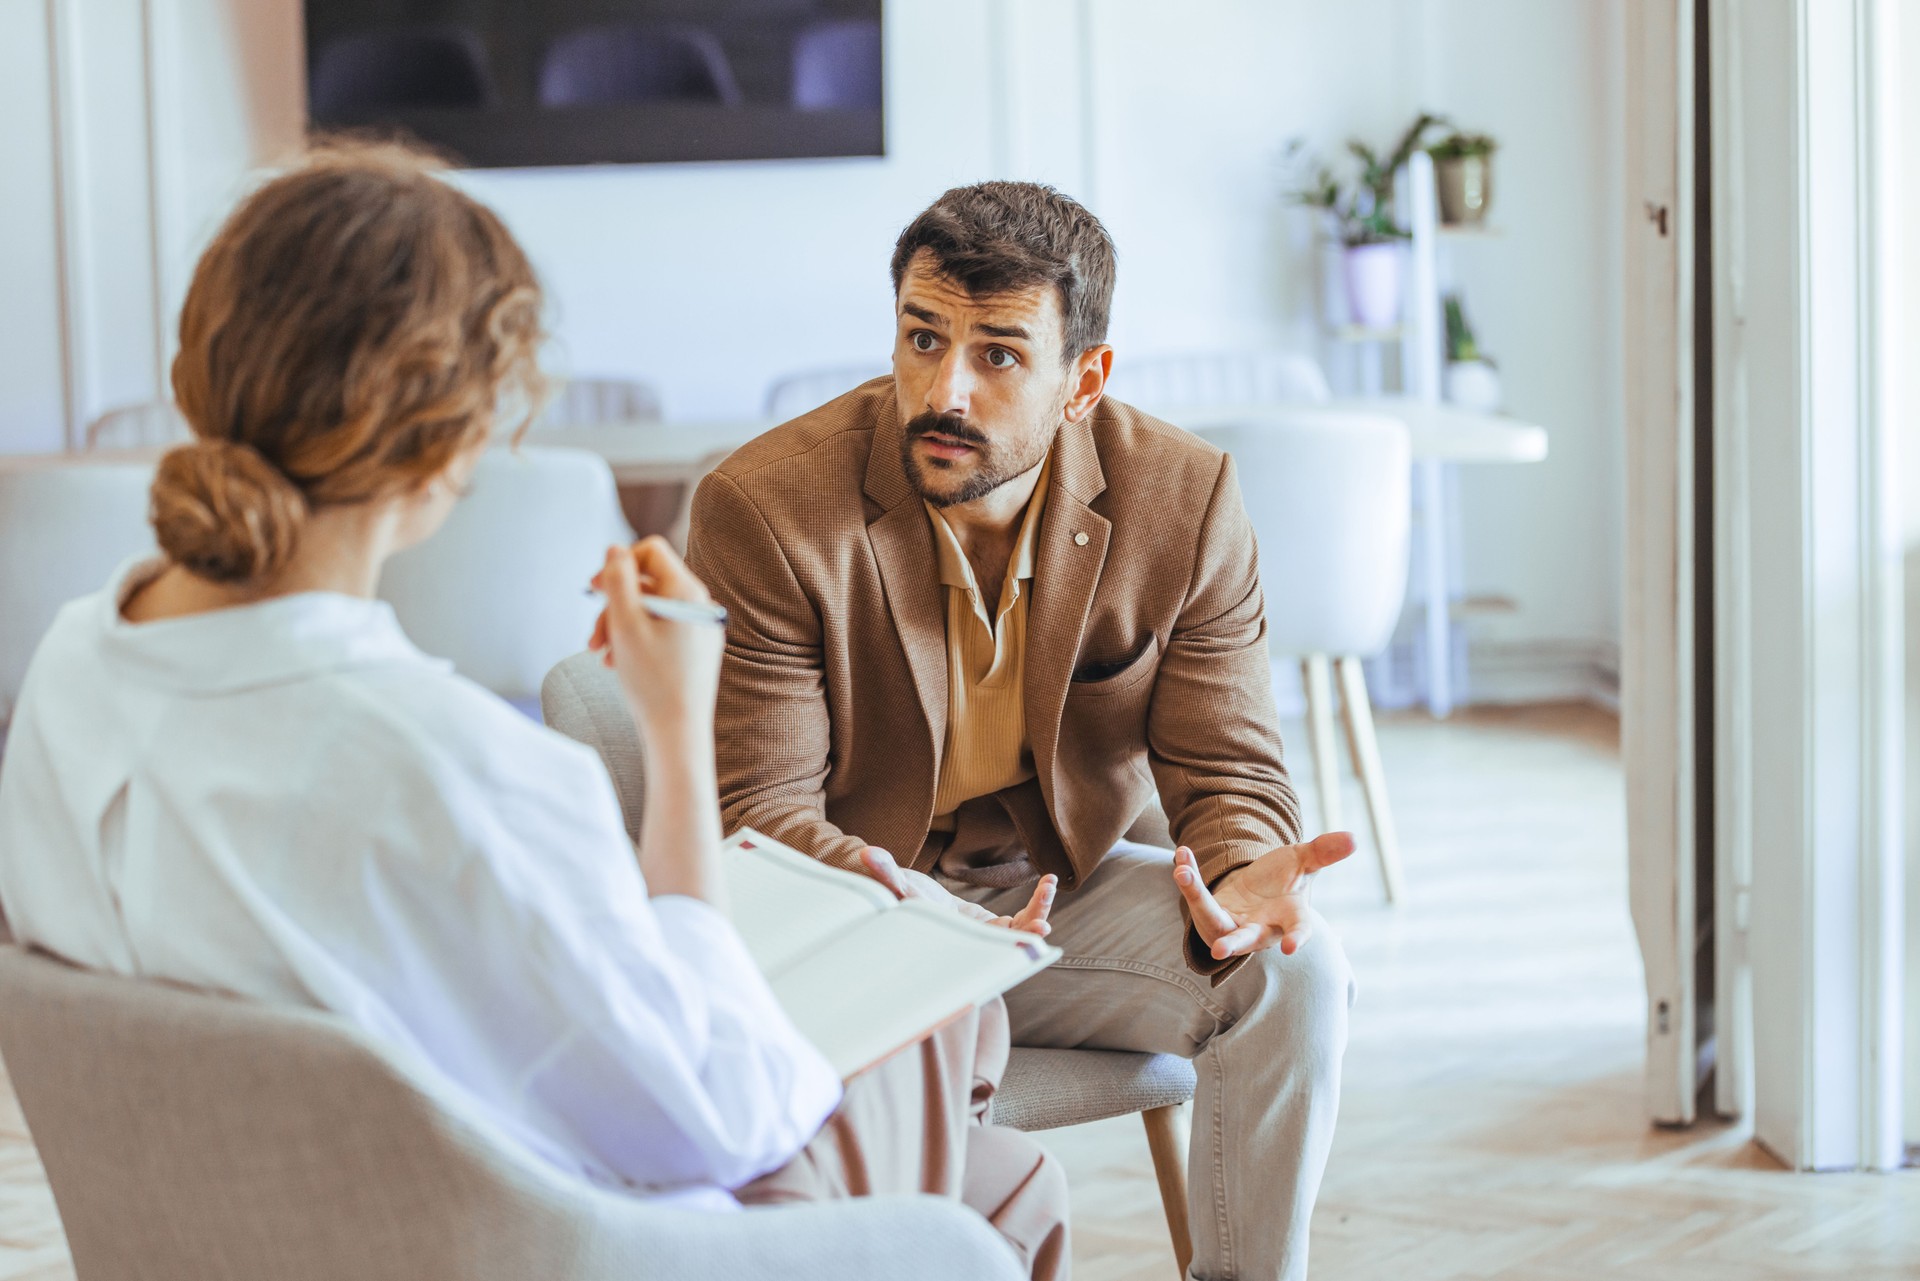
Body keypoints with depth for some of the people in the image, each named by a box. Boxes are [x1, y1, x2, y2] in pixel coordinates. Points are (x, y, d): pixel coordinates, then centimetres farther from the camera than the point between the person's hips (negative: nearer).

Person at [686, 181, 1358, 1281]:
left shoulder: (1184, 499, -10)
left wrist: (1244, 873, -30)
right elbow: (760, 804, -18)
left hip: (1063, 889, 3)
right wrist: (881, 909, -40)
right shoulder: (767, 508, -19)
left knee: (1297, 972, -21)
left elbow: (1226, 766, -5)